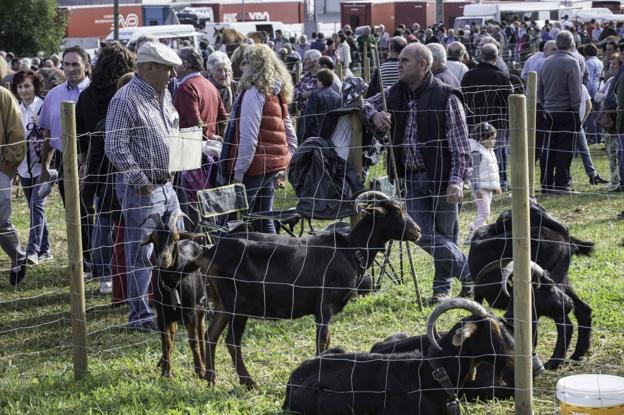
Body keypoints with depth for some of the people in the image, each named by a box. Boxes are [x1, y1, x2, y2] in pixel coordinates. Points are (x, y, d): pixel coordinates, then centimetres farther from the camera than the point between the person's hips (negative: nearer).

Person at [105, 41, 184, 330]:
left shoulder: (164, 95, 12)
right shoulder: (125, 100, -16)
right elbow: (115, 147, -19)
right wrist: (141, 182, -18)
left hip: (166, 185, 9)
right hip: (141, 189, -9)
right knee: (141, 254, -2)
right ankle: (140, 315, 6)